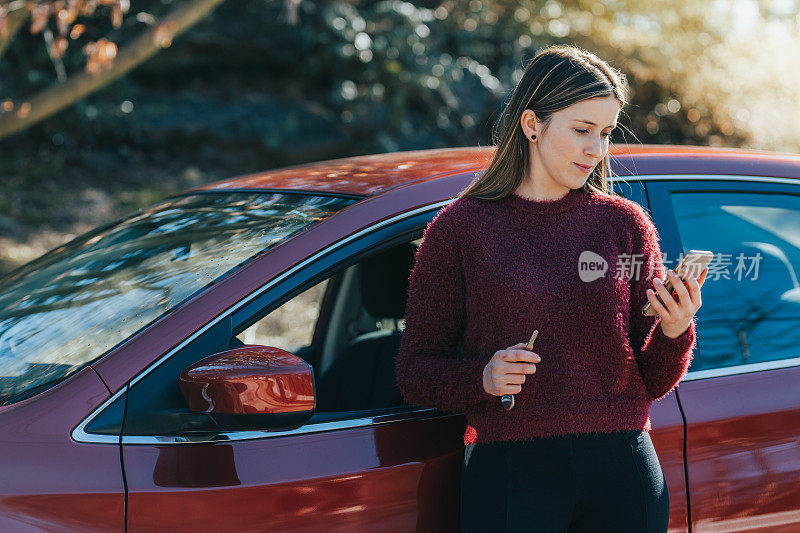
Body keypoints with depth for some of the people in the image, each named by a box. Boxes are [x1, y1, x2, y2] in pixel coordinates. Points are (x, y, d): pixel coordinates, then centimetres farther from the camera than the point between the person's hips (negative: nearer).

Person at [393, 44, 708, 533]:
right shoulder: (459, 228, 1)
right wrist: (482, 378, -18)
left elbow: (653, 382, 7)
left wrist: (675, 331, -13)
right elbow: (416, 372, 1)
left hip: (621, 473, 2)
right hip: (510, 471, -2)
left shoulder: (625, 224, 6)